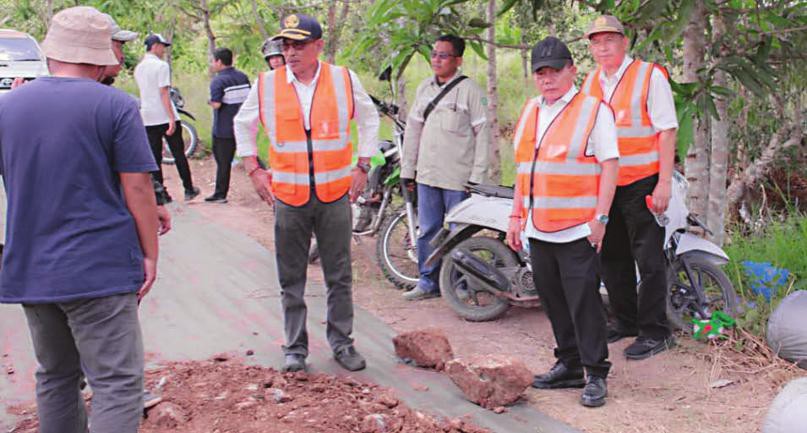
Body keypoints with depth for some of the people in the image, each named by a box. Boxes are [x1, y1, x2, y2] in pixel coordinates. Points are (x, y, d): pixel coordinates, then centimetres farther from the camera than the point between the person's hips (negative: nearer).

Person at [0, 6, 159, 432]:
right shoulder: (115, 106, -8)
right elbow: (137, 188, -9)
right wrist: (149, 253, -1)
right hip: (100, 269, -6)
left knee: (54, 376, 19)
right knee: (117, 383, -3)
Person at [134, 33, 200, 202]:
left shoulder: (138, 68, 11)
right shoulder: (161, 66, -11)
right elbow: (164, 94, -17)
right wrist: (172, 119, -18)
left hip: (147, 118, 6)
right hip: (165, 116, -6)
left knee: (154, 157, 6)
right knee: (179, 154, 5)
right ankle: (189, 190, 12)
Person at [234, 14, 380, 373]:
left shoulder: (344, 80, -1)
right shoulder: (266, 84, -1)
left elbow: (369, 119, 13)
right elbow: (243, 124, 15)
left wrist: (362, 167, 7)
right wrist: (253, 170, 7)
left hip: (336, 194, 0)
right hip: (288, 195, 0)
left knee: (339, 276, 8)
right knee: (291, 279, 8)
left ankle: (342, 342, 22)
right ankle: (295, 347, 20)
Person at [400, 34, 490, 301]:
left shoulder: (469, 90, -6)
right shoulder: (425, 88, 13)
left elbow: (482, 134, -8)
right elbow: (413, 129, 16)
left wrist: (477, 175, -12)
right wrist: (407, 168, 13)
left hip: (458, 177, -6)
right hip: (427, 175, 6)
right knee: (428, 230, 11)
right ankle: (428, 281, 21)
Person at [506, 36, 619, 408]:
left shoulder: (594, 110, -6)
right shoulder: (530, 111, 15)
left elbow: (609, 165, -9)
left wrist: (601, 217, -14)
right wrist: (517, 216, 18)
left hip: (577, 230, -7)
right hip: (538, 228, 7)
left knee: (583, 302, -4)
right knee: (554, 301, 13)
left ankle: (595, 374, 6)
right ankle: (569, 366, 24)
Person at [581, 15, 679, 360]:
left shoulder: (649, 76, -6)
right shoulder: (590, 83, 13)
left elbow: (667, 130, -10)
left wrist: (664, 182, -16)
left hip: (642, 183, -7)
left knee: (649, 260, -3)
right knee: (612, 257, 14)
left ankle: (654, 332, 6)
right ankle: (626, 322, 29)